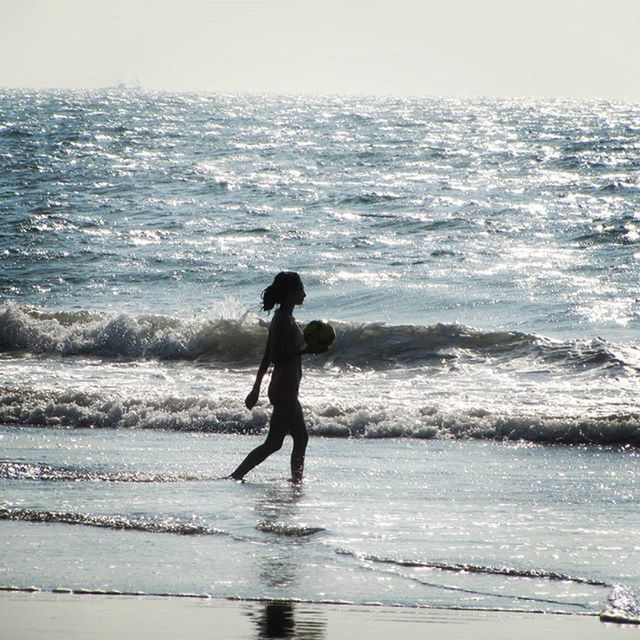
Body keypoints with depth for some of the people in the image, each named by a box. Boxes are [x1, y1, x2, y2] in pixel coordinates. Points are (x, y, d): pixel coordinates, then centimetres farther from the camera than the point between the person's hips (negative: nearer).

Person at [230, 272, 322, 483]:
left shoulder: (282, 318, 13)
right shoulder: (285, 320, -16)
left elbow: (267, 358, 17)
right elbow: (276, 357, -22)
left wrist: (256, 389, 20)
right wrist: (306, 350, -23)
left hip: (281, 388, 10)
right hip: (285, 390, -10)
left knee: (301, 440, 13)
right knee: (273, 443, -7)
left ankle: (297, 479, 15)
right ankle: (236, 476, -8)